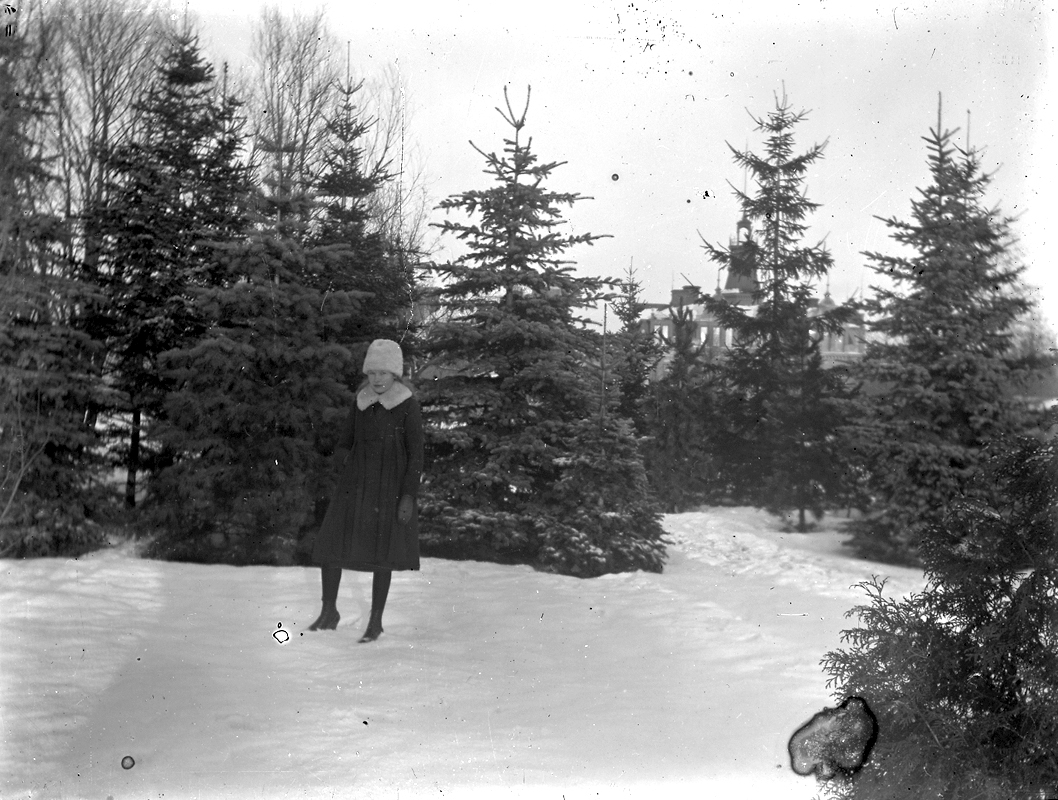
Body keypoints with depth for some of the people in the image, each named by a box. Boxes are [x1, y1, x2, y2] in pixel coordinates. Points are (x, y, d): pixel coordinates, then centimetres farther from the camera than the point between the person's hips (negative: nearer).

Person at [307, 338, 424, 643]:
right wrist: (344, 478, 5)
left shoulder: (409, 406, -9)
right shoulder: (362, 401, 5)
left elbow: (416, 455, -10)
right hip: (354, 486, 4)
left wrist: (408, 497, -15)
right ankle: (329, 611, 12)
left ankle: (376, 621, 16)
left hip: (389, 489, -4)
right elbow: (345, 443, 15)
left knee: (382, 554, 3)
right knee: (329, 544, -3)